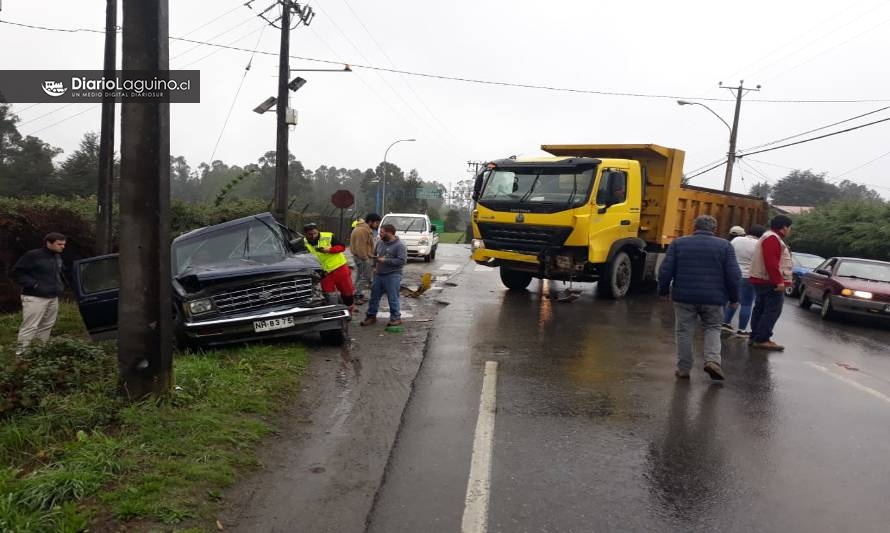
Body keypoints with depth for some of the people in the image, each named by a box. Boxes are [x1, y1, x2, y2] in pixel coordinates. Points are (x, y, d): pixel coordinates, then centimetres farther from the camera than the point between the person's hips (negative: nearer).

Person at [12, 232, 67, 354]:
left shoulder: (58, 257, 12)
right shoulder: (33, 255, -12)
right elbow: (17, 272, -11)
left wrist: (61, 286, 15)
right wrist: (33, 285, -17)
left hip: (53, 297, 8)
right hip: (35, 298, -7)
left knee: (47, 326, 10)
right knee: (30, 327, -10)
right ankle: (21, 353, -6)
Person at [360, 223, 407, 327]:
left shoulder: (399, 245, -12)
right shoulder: (380, 243, 10)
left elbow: (402, 261, -20)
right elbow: (374, 255, 27)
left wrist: (385, 260, -20)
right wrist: (374, 266, 12)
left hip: (392, 276, -7)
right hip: (378, 275, 7)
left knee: (393, 299, -1)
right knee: (374, 296, 13)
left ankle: (396, 318, 11)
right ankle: (371, 316, 25)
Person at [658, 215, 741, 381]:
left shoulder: (678, 243, 3)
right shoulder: (725, 245, 2)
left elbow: (666, 270, -1)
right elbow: (733, 274, -1)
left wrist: (663, 290, 11)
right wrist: (734, 298, 9)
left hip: (684, 296, 0)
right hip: (713, 298, 0)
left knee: (684, 331, 9)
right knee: (712, 328, 18)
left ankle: (683, 369, 12)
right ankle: (712, 360, -1)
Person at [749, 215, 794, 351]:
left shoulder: (769, 237, 20)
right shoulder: (772, 238, -15)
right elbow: (771, 263, -24)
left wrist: (778, 280, 23)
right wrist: (778, 281, -26)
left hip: (762, 280, 11)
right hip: (770, 282, -11)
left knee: (761, 309, 12)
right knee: (773, 311, -10)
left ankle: (755, 337, 16)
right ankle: (762, 340, -11)